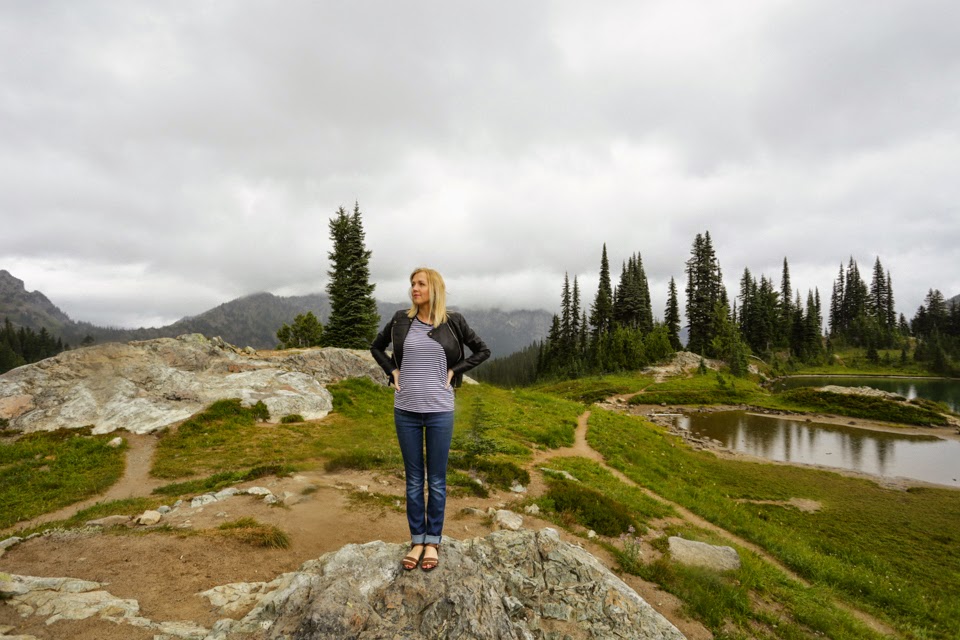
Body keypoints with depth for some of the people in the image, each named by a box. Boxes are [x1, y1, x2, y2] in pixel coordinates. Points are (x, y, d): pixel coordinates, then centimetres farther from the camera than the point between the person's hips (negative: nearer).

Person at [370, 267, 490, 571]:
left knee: (436, 480, 9)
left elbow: (482, 350, 7)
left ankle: (433, 541, 25)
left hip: (440, 410, -1)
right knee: (413, 479, 11)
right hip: (406, 410, 2)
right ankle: (417, 540, 25)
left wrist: (454, 371, -2)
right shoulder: (401, 319, 1)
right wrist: (392, 372, 2)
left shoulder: (453, 321, -3)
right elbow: (376, 347, 16)